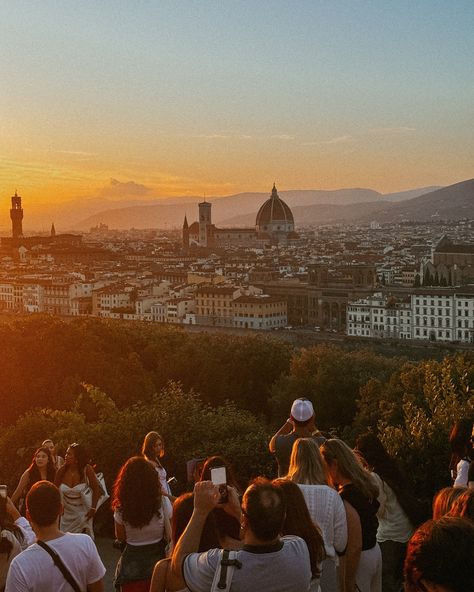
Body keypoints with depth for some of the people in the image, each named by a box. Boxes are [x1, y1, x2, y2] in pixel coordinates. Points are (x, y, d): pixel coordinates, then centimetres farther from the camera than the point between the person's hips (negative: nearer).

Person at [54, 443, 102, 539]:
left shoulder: (86, 469, -20)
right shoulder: (62, 471, -14)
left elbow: (96, 489, -10)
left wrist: (93, 508, -11)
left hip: (83, 512, -2)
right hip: (67, 512, 2)